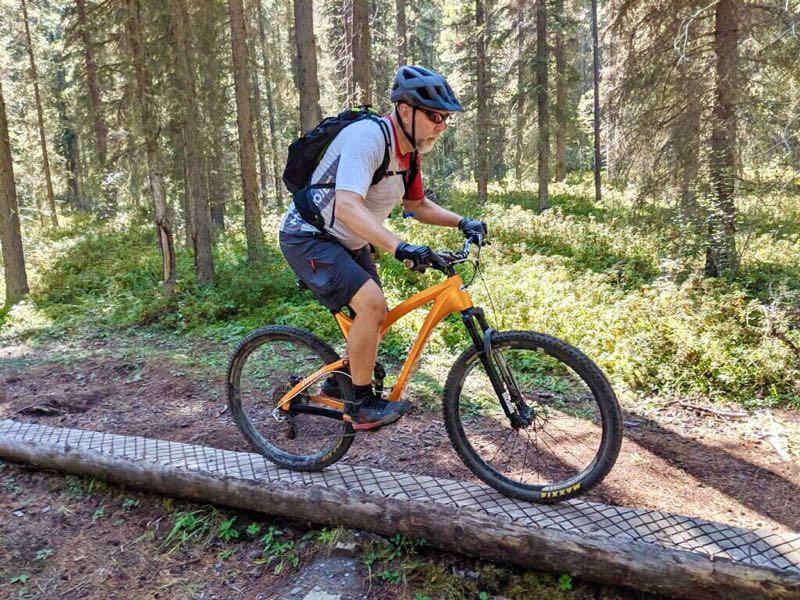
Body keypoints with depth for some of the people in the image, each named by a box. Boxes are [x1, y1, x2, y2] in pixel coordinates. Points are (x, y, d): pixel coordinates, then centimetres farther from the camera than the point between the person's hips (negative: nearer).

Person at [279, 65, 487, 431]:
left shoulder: (408, 150, 2)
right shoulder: (368, 137, -26)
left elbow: (416, 205, 15)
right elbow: (347, 206, -39)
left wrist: (461, 222, 1)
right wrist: (399, 248, -50)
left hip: (349, 243, 9)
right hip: (309, 238, -9)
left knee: (376, 315, 13)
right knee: (371, 304, -24)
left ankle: (339, 382, 34)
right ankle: (361, 405, -9)